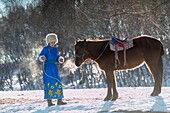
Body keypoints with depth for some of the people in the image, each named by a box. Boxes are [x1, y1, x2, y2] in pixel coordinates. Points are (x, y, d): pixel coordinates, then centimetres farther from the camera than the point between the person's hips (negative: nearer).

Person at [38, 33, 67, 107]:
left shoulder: (55, 49, 13)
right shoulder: (46, 49, -5)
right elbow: (40, 56, -10)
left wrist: (60, 59, -1)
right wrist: (42, 58, -32)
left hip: (54, 67, 7)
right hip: (48, 67, -7)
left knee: (58, 83, 5)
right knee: (49, 83, -7)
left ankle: (59, 100, 9)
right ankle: (49, 101, -3)